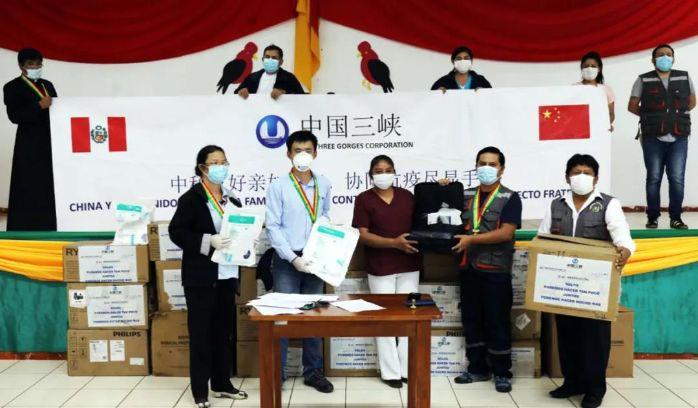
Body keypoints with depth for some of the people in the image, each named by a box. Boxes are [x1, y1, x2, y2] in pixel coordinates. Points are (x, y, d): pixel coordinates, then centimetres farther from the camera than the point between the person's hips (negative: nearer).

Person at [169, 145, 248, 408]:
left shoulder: (232, 200, 12)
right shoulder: (191, 198, -7)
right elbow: (176, 232, -12)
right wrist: (208, 241, -23)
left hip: (227, 275, 6)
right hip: (201, 276, -6)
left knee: (225, 331, 13)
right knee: (201, 333, 2)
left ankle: (222, 384, 26)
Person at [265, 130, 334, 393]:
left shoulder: (324, 185, 5)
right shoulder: (278, 186, -6)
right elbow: (272, 227, -9)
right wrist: (293, 258, -15)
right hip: (287, 261, -3)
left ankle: (313, 371, 24)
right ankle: (277, 373, 14)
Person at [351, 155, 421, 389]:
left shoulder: (407, 196, 8)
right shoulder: (364, 199, -3)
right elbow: (363, 236, -10)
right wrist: (395, 243, -19)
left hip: (409, 265, 4)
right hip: (380, 268, -3)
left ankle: (408, 369, 18)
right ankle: (390, 372, 14)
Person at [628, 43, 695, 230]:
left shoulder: (684, 78, 10)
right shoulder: (643, 80, 4)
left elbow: (692, 102, 21)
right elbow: (632, 106, 11)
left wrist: (678, 115, 9)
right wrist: (649, 117, 7)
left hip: (679, 138, 1)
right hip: (653, 138, -1)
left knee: (677, 178, -3)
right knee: (653, 178, 3)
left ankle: (676, 218, 5)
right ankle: (652, 218, 10)